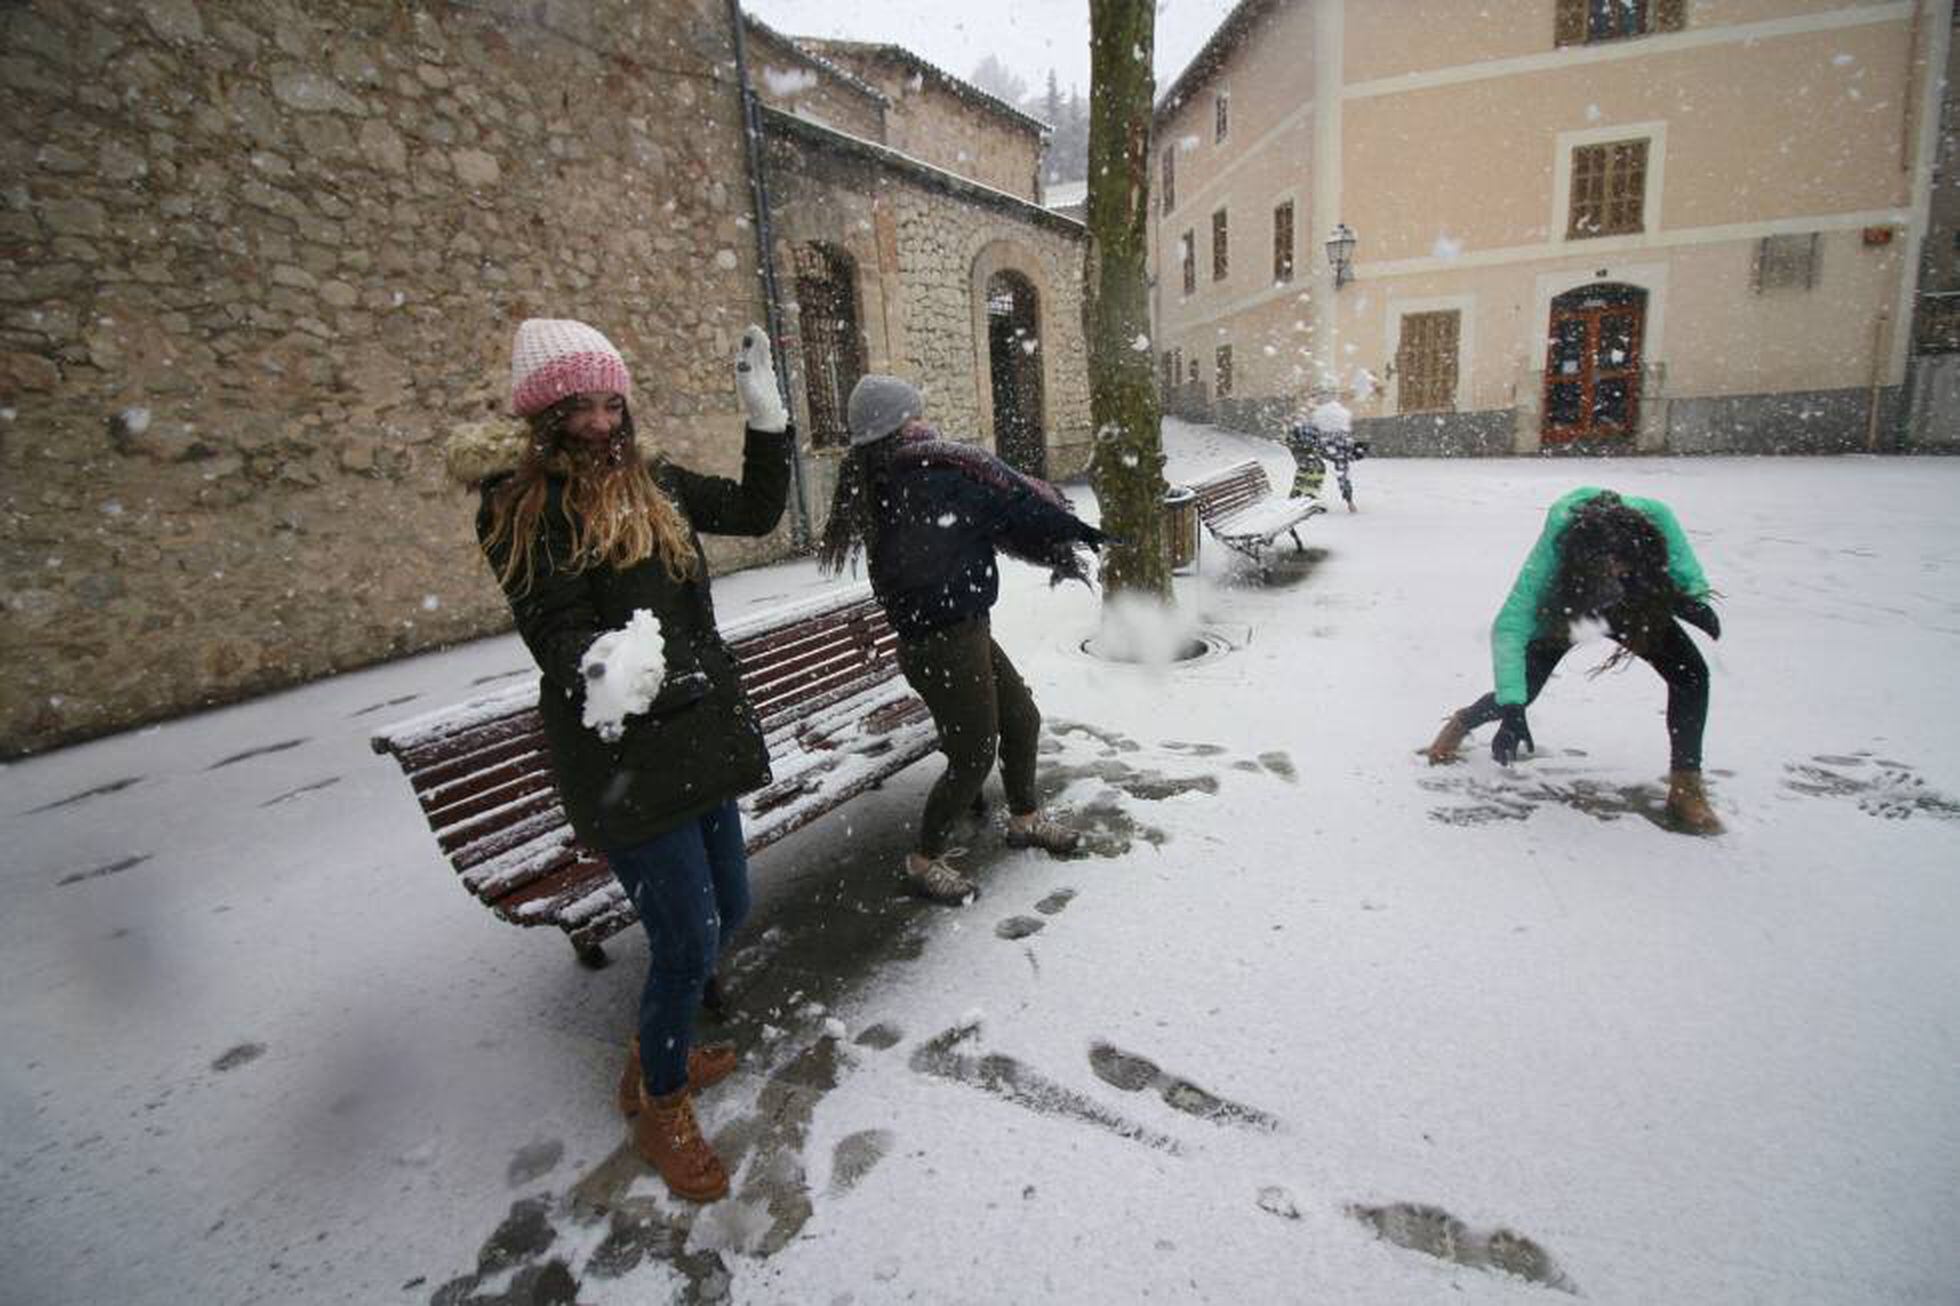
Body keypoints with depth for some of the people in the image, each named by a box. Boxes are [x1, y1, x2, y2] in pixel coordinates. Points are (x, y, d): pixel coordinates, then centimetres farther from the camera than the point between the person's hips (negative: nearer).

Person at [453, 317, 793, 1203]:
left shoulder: (652, 483, 10)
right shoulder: (520, 505, -8)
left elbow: (756, 512, 14)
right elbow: (554, 632, -16)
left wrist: (765, 416, 5)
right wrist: (598, 669, -38)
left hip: (701, 731, 7)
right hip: (622, 755, -7)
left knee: (727, 908, 17)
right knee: (689, 940, -2)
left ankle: (656, 1052, 44)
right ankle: (659, 1101, 28)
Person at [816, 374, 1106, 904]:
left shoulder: (878, 484, 7)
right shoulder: (933, 471, -19)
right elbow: (1008, 502, -12)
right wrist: (1063, 525, 5)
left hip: (960, 633, 9)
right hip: (947, 645, -9)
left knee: (1022, 719, 21)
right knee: (974, 755, 6)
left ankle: (1024, 819, 41)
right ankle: (925, 860, 23)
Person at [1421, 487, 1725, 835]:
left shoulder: (1656, 519, -35)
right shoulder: (1557, 542, -42)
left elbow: (1689, 581, -15)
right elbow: (1509, 626, -43)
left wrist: (1694, 604, -40)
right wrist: (1511, 708, -50)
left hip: (1637, 607, 2)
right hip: (1562, 606, -2)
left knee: (1691, 673, -18)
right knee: (1520, 691, -7)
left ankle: (1686, 787, -3)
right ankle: (1462, 722, 28)